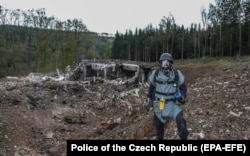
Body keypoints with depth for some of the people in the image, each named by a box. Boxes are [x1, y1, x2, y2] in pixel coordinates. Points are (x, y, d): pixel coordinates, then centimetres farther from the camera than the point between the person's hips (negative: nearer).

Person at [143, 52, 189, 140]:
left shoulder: (177, 74, -7)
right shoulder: (155, 74, -3)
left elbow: (183, 87, 5)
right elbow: (151, 88, 11)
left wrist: (182, 96, -13)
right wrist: (148, 100, 11)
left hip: (173, 103, -1)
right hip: (159, 104, 2)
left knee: (181, 120, -21)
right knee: (158, 124, 12)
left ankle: (184, 138, -4)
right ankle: (159, 138, 37)